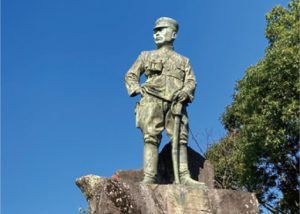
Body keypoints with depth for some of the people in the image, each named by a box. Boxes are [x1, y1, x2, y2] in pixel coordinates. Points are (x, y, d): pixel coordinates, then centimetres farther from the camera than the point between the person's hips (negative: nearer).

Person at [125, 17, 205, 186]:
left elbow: (191, 81, 14)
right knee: (151, 138, -15)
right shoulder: (146, 56, 29)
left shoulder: (183, 61, 29)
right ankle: (150, 177, -22)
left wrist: (185, 91, -10)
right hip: (152, 101, -1)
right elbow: (130, 75, 22)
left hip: (175, 103, 1)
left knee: (180, 138, -13)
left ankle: (185, 177, -20)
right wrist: (136, 88, 0)